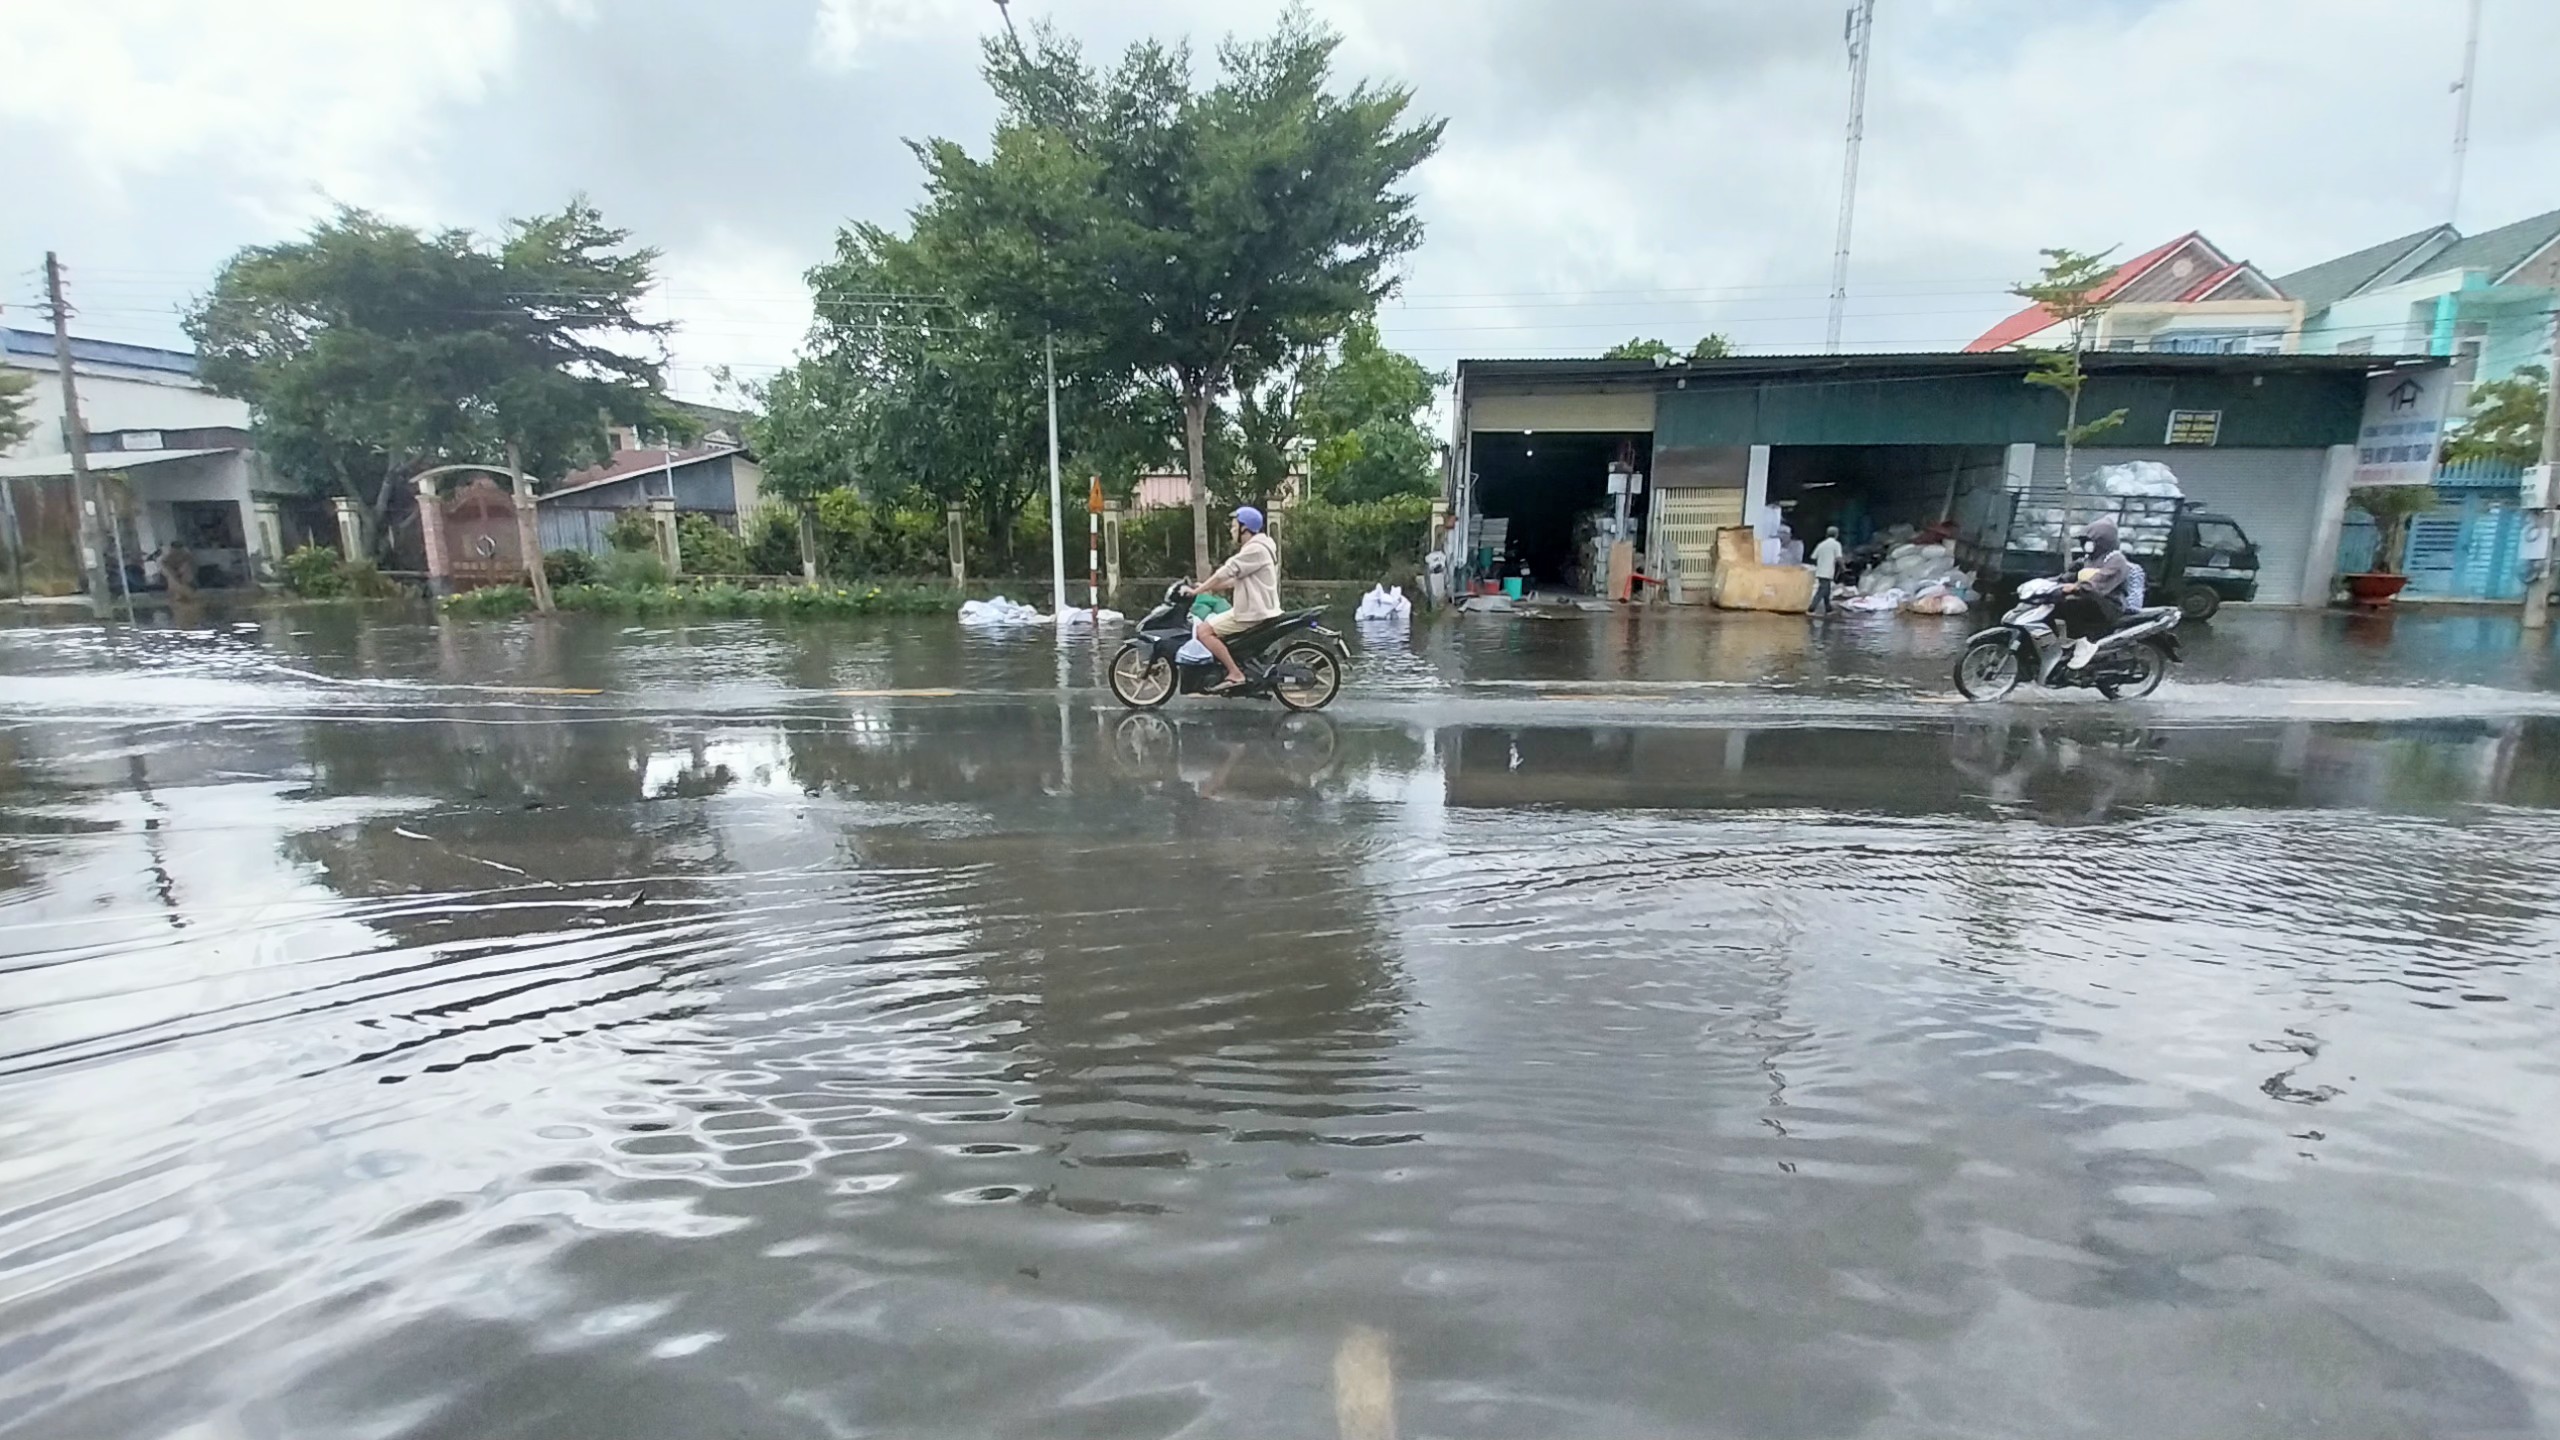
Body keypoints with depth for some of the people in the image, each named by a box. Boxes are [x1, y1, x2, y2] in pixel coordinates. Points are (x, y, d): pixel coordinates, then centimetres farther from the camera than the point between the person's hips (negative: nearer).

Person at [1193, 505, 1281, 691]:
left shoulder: (1255, 549, -17)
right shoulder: (1254, 547, 17)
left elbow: (1227, 572, -20)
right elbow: (1237, 579, 19)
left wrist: (1198, 590, -14)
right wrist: (1210, 587, 10)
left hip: (1253, 613, -11)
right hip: (1255, 608, 11)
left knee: (1203, 630, -16)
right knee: (1209, 622, 23)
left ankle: (1235, 674, -18)